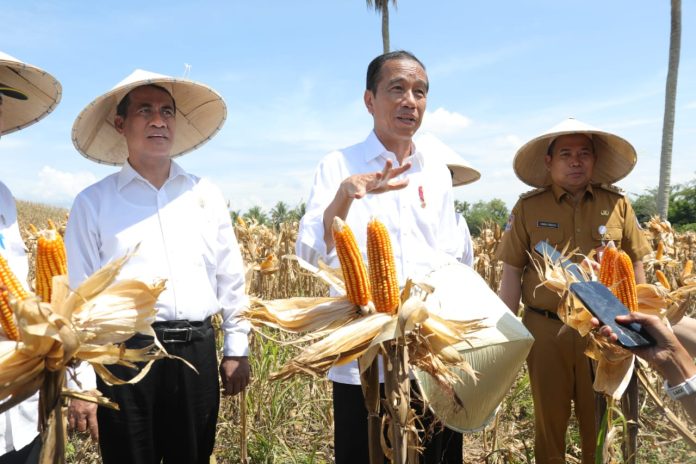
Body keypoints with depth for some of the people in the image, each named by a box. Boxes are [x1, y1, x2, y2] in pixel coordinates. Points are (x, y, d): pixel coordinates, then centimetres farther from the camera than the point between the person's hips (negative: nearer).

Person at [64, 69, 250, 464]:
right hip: (125, 353, -2)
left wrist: (237, 350, 9)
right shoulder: (93, 202, 0)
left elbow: (231, 279, 11)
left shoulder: (208, 195, 8)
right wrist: (81, 383, -3)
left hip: (197, 353, 3)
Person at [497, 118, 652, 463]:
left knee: (599, 419, 15)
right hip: (546, 329, -1)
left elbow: (635, 267, 8)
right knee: (549, 417, 14)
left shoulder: (617, 204, 1)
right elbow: (512, 273, -2)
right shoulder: (528, 207, -3)